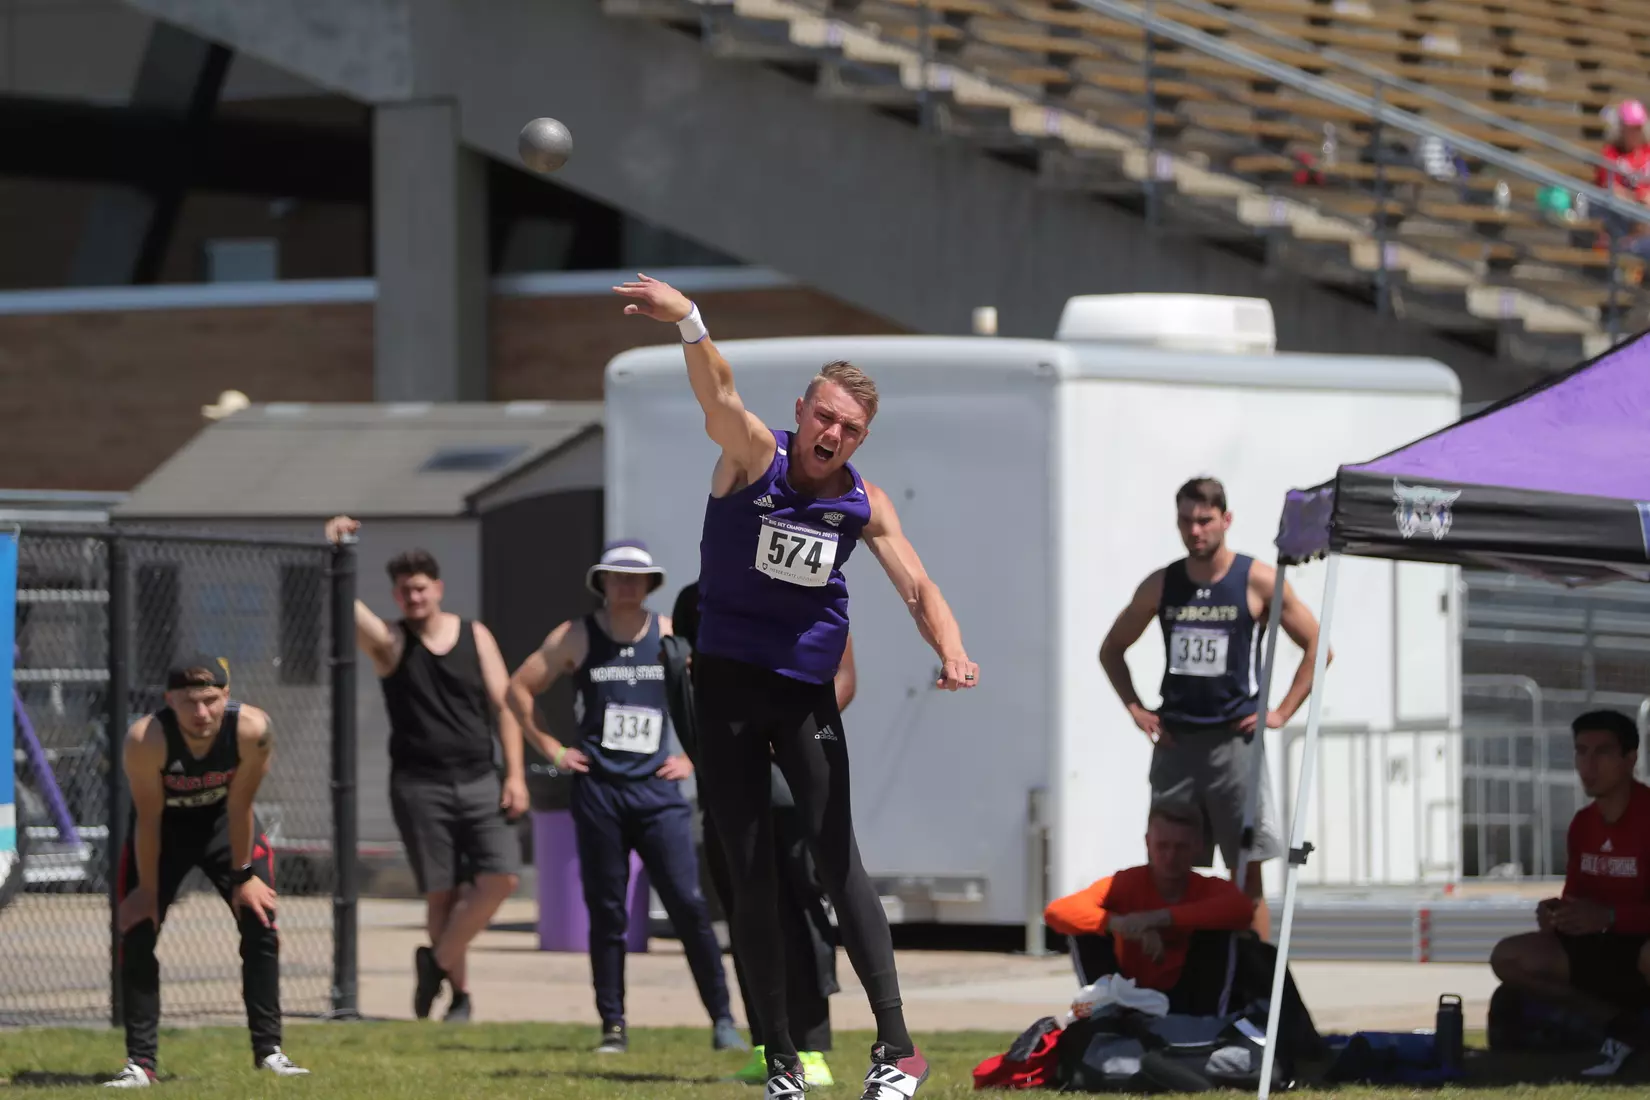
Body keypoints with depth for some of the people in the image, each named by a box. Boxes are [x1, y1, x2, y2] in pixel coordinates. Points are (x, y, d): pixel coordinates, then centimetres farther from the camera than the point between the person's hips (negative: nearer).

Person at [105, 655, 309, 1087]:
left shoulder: (252, 729, -31)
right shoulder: (145, 739, -35)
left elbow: (240, 806, -18)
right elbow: (148, 818, -23)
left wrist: (242, 875, -9)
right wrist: (148, 889, -15)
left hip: (222, 821, 1)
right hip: (164, 825, -1)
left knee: (260, 924, -5)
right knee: (136, 933, -9)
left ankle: (269, 1050, 8)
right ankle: (140, 1062, -2)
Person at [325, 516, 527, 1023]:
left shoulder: (475, 637, 8)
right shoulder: (390, 644, 3)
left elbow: (504, 705, 7)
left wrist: (515, 774, -1)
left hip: (479, 781, 2)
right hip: (419, 786, -2)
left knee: (501, 876, -13)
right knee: (442, 892, -2)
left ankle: (438, 961, 4)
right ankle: (459, 991, 11)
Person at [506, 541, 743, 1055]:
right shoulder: (575, 638, 4)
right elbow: (519, 688, 9)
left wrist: (693, 756, 7)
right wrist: (550, 748, 3)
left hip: (656, 789, 0)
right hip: (598, 790, 0)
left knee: (690, 905, -9)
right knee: (606, 913, 2)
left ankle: (722, 1020, -5)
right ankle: (613, 1027, 9)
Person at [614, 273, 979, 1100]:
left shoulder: (865, 505, -1)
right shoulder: (754, 458, -10)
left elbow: (917, 588, 0)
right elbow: (719, 396, -30)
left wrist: (951, 651, -23)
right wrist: (689, 324, -51)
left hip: (807, 694, 1)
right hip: (728, 684, -1)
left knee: (837, 859, -10)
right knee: (749, 872, 1)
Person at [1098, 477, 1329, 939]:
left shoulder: (1258, 582, -1)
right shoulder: (1160, 586, 8)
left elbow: (1317, 647, 3)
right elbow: (1112, 649, 21)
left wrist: (1282, 712, -4)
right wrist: (1135, 708, 8)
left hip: (1234, 741, -3)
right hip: (1175, 743, 3)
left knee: (1246, 875, -5)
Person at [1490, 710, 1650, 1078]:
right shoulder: (1583, 824, 6)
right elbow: (1575, 900, 11)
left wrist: (1608, 917, -33)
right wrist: (1554, 914, -12)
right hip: (1606, 951, 8)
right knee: (1508, 957, -7)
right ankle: (1620, 1026, 0)